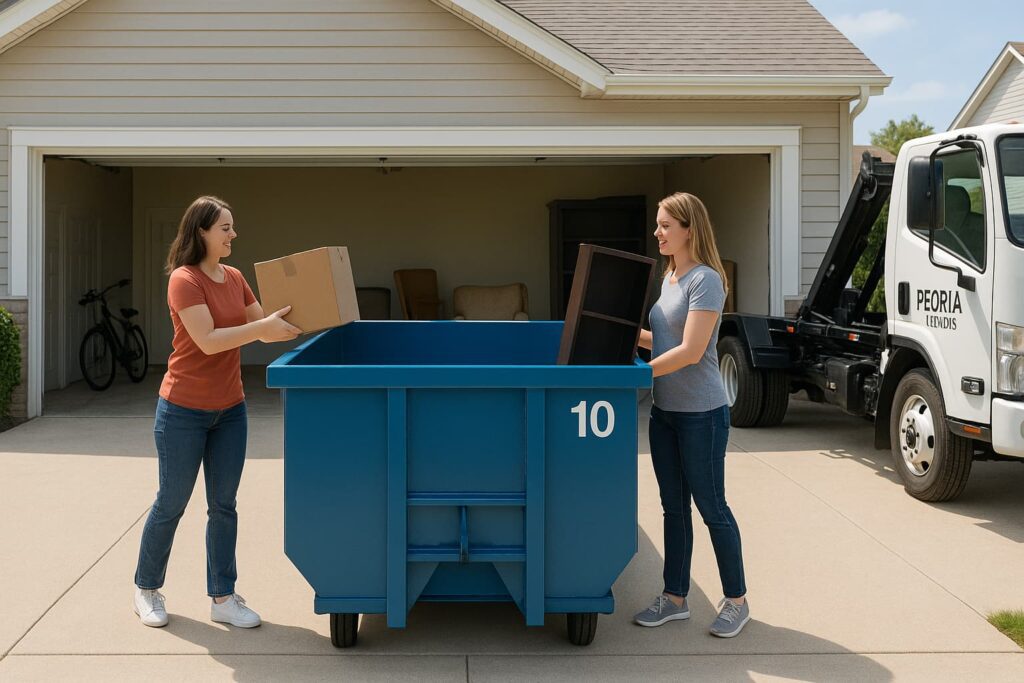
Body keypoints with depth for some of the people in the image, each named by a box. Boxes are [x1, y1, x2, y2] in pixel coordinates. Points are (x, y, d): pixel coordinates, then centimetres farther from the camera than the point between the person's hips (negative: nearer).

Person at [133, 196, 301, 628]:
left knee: (223, 506, 9)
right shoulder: (184, 280, -16)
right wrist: (263, 327, -29)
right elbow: (207, 341, -25)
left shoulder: (234, 279, 5)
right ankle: (146, 589, 27)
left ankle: (223, 598, 17)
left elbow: (263, 326, 12)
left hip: (230, 410, 6)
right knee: (171, 504, 7)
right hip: (184, 411, -6)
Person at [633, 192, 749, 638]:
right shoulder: (669, 278, 11)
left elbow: (690, 351, -22)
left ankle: (736, 601, 17)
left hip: (701, 413, -8)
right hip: (664, 411, 8)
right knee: (673, 507, 13)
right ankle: (675, 598, 24)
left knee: (711, 507, 2)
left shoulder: (705, 280, -15)